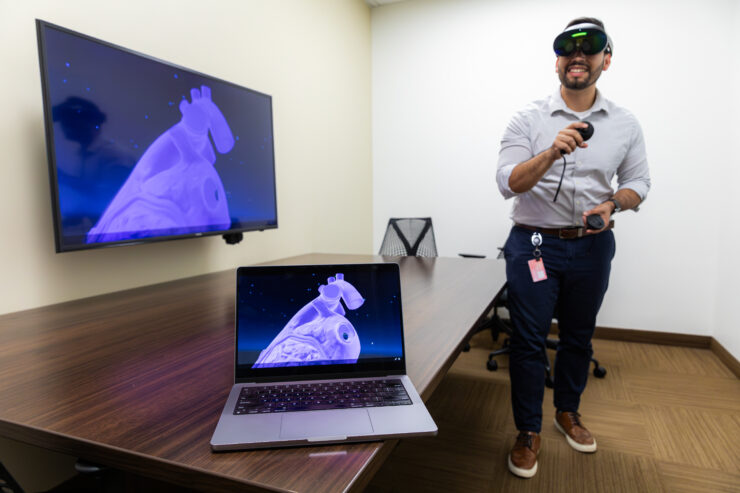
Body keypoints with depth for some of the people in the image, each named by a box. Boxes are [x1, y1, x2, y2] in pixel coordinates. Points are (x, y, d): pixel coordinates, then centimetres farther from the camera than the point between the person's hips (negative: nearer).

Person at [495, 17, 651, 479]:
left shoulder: (626, 123, 3)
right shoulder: (529, 119, -5)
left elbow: (639, 182, 9)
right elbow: (508, 182, -14)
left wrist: (613, 203, -13)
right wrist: (552, 153, -30)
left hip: (592, 246, 3)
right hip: (534, 243, -3)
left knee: (579, 336, 16)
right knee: (529, 340, 0)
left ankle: (568, 410, 39)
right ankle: (529, 431, 18)